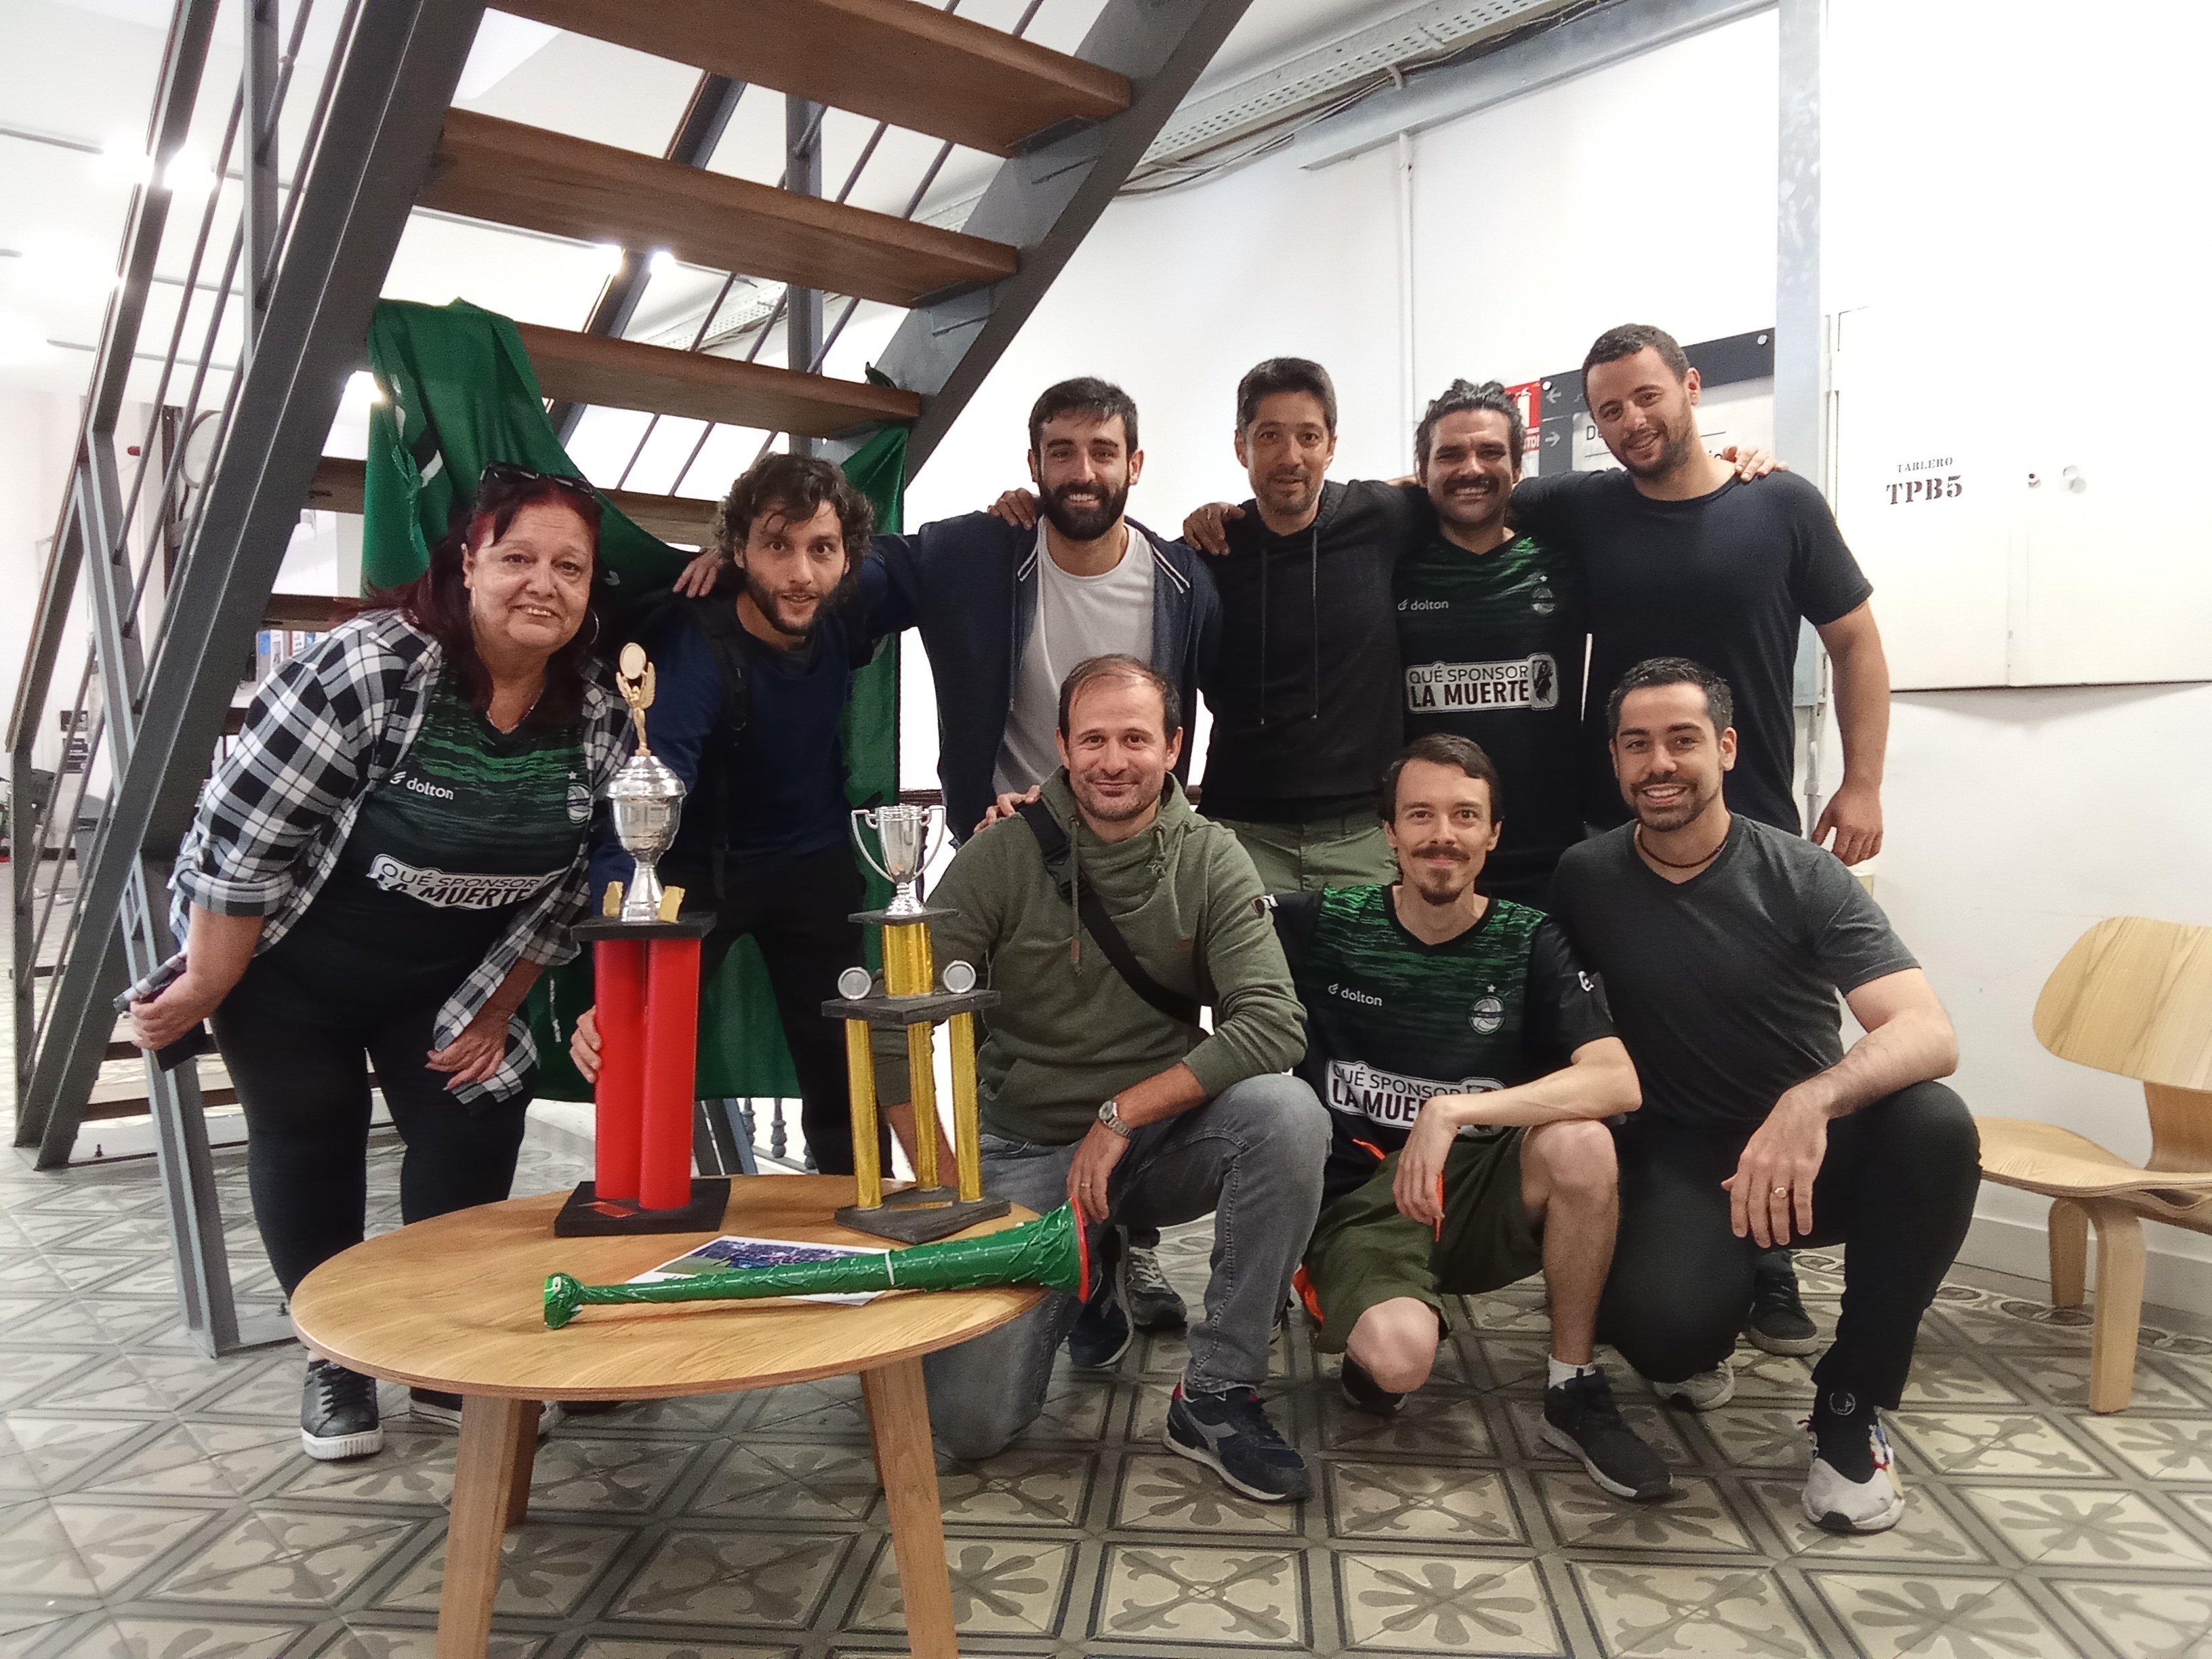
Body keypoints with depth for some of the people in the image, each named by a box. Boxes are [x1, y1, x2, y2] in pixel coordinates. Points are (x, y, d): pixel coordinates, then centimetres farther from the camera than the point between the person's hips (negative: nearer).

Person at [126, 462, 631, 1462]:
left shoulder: (596, 714, -13)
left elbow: (565, 883, -2)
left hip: (450, 976, 4)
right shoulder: (367, 666, -29)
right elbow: (240, 836, -23)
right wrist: (200, 992, -15)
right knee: (310, 1140, 8)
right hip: (289, 964, -3)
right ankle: (336, 1364, 29)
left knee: (472, 1133, 1)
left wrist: (493, 1010, -1)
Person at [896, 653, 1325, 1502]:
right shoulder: (1003, 855, -10)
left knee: (1288, 1112, -31)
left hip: (1163, 1138, 1)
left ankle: (1215, 1395, -14)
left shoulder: (1210, 859, -8)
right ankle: (1085, 1276, 21)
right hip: (1025, 1151, 0)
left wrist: (1122, 1114, -23)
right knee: (970, 1422, -12)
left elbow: (1273, 1024, -19)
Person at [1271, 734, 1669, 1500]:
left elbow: (1618, 1081, -17)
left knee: (1581, 1143, -29)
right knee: (1399, 1356, -33)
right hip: (1360, 1205, -2)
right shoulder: (1322, 926, -4)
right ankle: (1371, 1333, 8)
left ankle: (1576, 1392, -7)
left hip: (1479, 1202, 2)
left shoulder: (1531, 943, -2)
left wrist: (1454, 1110, -28)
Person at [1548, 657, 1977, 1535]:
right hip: (1679, 1161, -1)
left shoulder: (1802, 876, -9)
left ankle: (1849, 1406, -10)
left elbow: (1930, 1034, -22)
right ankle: (1694, 1347, 11)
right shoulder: (1585, 882, -2)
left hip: (1811, 1145, 1)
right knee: (1667, 1323, -33)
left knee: (1934, 1124, -33)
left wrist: (1812, 1102, -41)